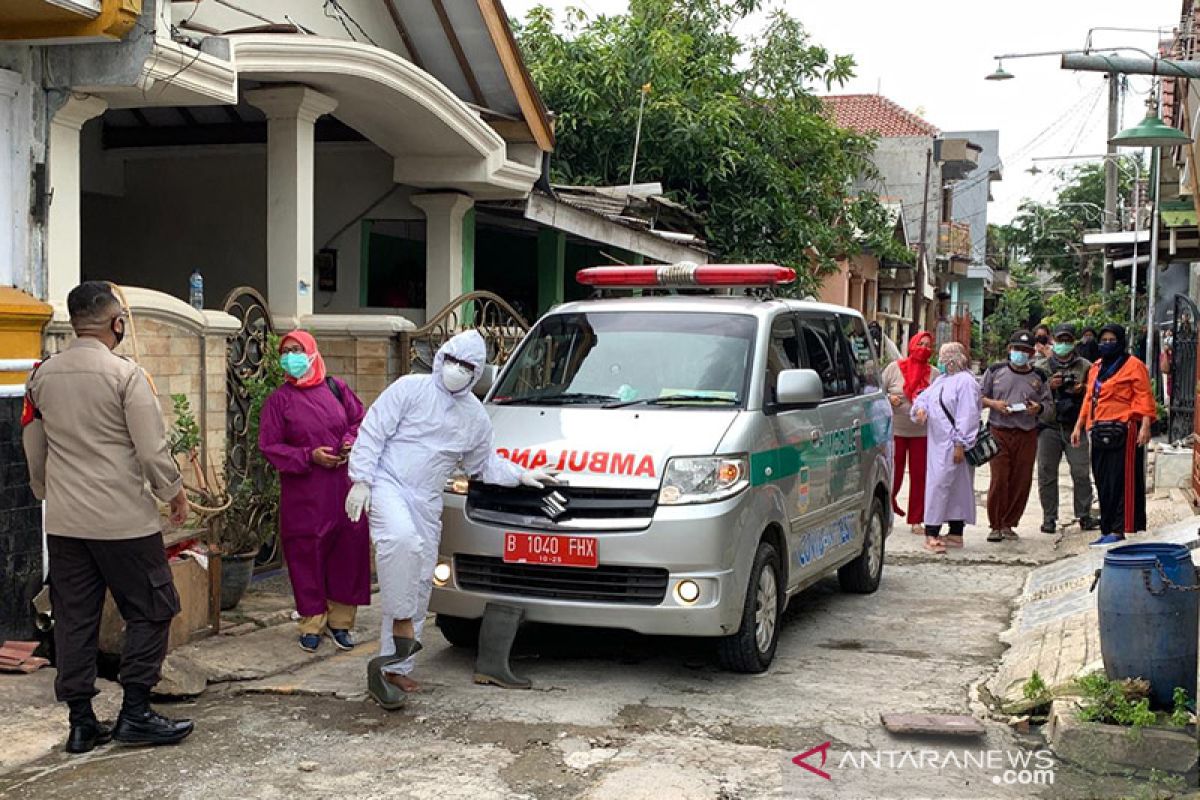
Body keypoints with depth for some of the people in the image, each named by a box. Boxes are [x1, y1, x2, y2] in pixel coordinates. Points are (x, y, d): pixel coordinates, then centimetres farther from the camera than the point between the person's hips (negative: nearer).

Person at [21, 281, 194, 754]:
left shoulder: (42, 376, 5)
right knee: (150, 611, 7)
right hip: (124, 519, -6)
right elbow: (153, 450, -13)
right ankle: (135, 715, 7)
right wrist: (175, 494, 3)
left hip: (63, 522, 6)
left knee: (74, 620, 10)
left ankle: (81, 723, 16)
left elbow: (34, 453, 15)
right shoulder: (125, 374, -13)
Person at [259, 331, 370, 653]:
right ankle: (312, 624, 13)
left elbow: (360, 420, 14)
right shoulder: (279, 399, 0)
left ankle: (340, 620, 17)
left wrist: (351, 443, -6)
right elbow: (269, 445, -2)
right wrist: (308, 456, -13)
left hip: (344, 485, 2)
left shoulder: (336, 388, 6)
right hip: (303, 493, -2)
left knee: (349, 549, 4)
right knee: (307, 555, 1)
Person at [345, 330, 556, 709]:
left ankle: (393, 669, 12)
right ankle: (402, 622, -23)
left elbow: (484, 463, 28)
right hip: (387, 484, -6)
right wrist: (360, 481, -13)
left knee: (419, 582, 4)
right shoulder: (410, 388, -3)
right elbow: (371, 433, -6)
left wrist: (521, 475, 17)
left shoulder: (476, 417, 14)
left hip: (427, 503, 6)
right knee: (402, 539, -37)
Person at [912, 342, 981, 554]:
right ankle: (955, 534, 15)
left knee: (940, 485, -13)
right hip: (938, 443, 9)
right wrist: (920, 409, -1)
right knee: (955, 487, 12)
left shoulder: (965, 381, -12)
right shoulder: (942, 380, 17)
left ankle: (932, 534, -13)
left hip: (952, 444, -9)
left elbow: (967, 415, -17)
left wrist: (960, 444, -20)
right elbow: (924, 398, 23)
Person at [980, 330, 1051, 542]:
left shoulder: (1039, 377, 10)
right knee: (999, 480, -8)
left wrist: (1038, 408, -7)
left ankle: (1009, 524, 16)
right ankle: (996, 526, 4)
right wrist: (993, 403, -9)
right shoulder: (995, 371, 6)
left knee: (1021, 481, 3)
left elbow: (1047, 402, 15)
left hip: (1027, 435, 2)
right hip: (999, 432, -2)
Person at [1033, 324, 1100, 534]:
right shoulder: (1040, 366, 11)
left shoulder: (1085, 367, 11)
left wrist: (1082, 390, -8)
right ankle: (1049, 517, 8)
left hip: (1075, 426, 0)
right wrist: (1050, 385, -10)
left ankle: (1084, 515, 6)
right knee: (1047, 473, 1)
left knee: (1081, 472, -3)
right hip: (1048, 425, 0)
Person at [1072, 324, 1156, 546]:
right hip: (1100, 433, 7)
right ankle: (1107, 528, 15)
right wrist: (1079, 426, 17)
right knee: (1103, 482, 9)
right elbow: (1089, 398, 22)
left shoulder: (1133, 365, -3)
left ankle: (1118, 530, -6)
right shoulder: (1096, 367, 19)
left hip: (1122, 431, -7)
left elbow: (1144, 398, -9)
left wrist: (1145, 426, -19)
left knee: (1120, 481, -7)